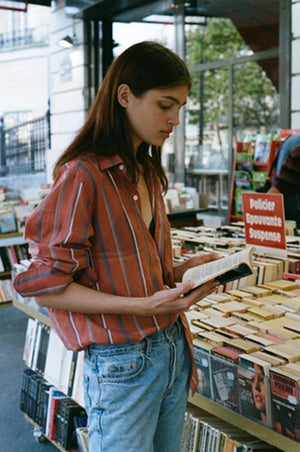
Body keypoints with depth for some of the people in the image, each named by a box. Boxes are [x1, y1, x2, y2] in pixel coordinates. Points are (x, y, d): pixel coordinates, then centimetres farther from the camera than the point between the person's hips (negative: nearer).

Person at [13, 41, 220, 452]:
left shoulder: (149, 173, 11)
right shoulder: (83, 176, -16)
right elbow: (47, 288, -17)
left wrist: (184, 269, 0)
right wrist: (143, 305, -24)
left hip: (173, 348, 8)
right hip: (122, 364, -8)